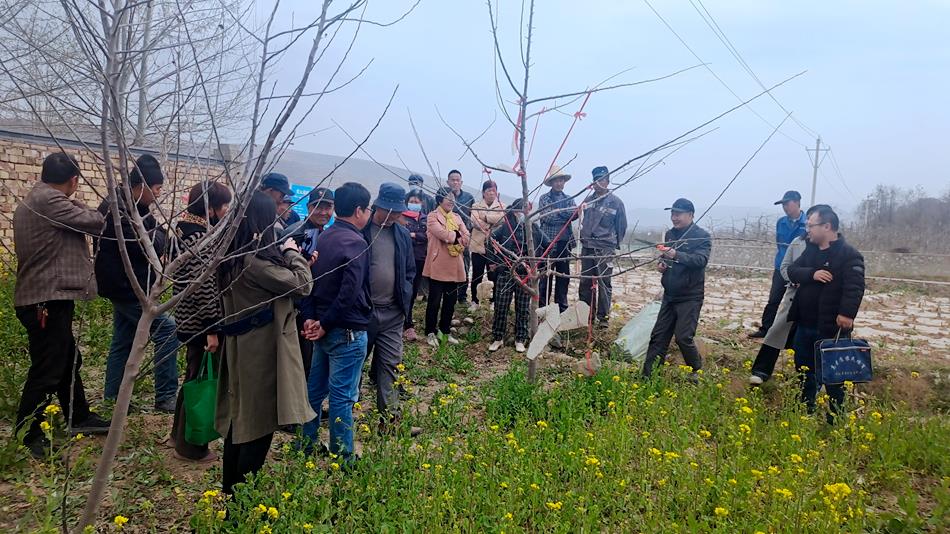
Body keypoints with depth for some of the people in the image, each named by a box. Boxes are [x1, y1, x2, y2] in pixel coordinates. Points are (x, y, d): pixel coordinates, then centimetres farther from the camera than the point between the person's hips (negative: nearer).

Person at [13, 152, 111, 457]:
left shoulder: (30, 201, 17)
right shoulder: (48, 200, -15)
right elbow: (94, 222, -11)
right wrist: (77, 205, 9)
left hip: (42, 298, 11)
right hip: (48, 300, -11)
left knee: (68, 362, 19)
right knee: (46, 371, -3)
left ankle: (79, 419, 32)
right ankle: (26, 439, 6)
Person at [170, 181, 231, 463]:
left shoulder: (186, 228, 9)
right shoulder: (202, 237, -22)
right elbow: (204, 286, -25)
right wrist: (211, 329, -22)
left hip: (189, 319, 10)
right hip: (201, 323, -10)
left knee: (195, 377, 23)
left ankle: (180, 433, 38)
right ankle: (190, 446, 18)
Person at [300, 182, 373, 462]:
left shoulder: (324, 237, 7)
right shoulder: (355, 243, -18)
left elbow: (311, 279, 6)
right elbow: (349, 293, -24)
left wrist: (311, 317, 0)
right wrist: (326, 324, -13)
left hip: (323, 327, 8)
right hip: (348, 331, -8)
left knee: (315, 388, 18)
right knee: (342, 396, 1)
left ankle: (306, 445, 31)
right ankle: (342, 457, 13)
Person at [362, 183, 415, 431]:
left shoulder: (403, 234, 6)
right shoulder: (360, 230, -9)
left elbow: (410, 270, 16)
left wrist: (405, 298, 5)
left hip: (393, 312, 3)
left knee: (390, 364, 5)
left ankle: (389, 417, 12)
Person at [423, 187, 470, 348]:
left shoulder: (457, 217, 15)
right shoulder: (433, 216, -3)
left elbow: (466, 237, 1)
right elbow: (442, 234, -20)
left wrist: (451, 237, -13)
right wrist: (457, 236, -7)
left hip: (454, 265, 6)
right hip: (438, 265, -6)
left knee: (451, 300, 12)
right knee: (435, 300, 1)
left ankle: (446, 331, 24)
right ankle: (430, 333, 12)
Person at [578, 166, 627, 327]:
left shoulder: (615, 202, -3)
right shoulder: (588, 200, 9)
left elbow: (622, 226, 4)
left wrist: (614, 244, 10)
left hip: (605, 249, -5)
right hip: (587, 247, 5)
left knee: (604, 282, -3)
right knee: (585, 282, 8)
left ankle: (603, 316, 5)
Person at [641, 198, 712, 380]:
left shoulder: (702, 236, -9)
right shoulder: (670, 234, 10)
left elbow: (701, 260, -26)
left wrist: (677, 255, -39)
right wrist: (662, 263, 2)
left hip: (690, 297, -6)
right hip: (670, 295, 6)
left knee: (683, 337, -7)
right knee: (659, 335, 6)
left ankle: (696, 372, 17)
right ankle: (647, 373, 12)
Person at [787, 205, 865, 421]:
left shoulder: (849, 254, -12)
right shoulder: (811, 250, 11)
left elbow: (854, 287, -23)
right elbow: (792, 271, 1)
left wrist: (847, 313, -34)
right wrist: (812, 274, -18)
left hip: (831, 328, -7)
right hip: (805, 325, 7)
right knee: (804, 370, 17)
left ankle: (835, 419, 19)